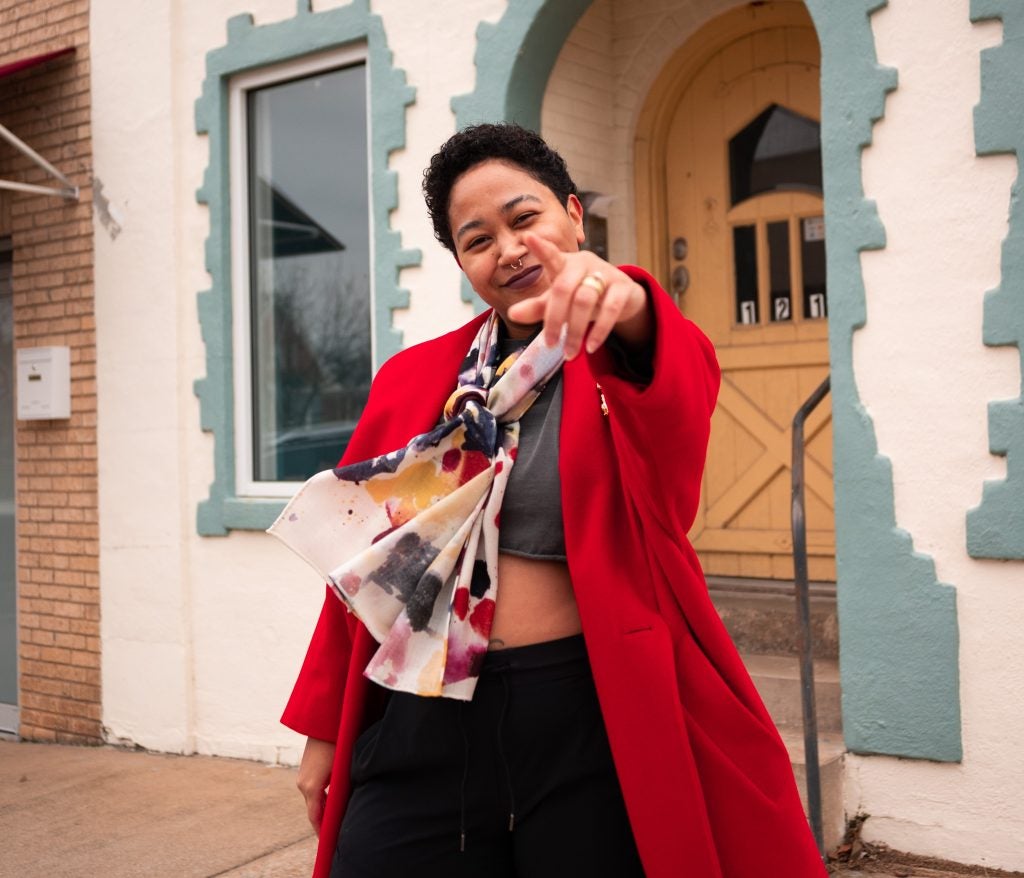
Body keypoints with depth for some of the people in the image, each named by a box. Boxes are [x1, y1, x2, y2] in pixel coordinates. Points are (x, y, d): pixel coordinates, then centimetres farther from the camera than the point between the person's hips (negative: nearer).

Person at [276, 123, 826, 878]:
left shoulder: (640, 353, -1)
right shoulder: (414, 379, 7)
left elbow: (677, 406, -26)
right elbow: (361, 555, 11)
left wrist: (630, 311, -48)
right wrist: (325, 727, 12)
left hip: (588, 717, -3)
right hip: (422, 723, 3)